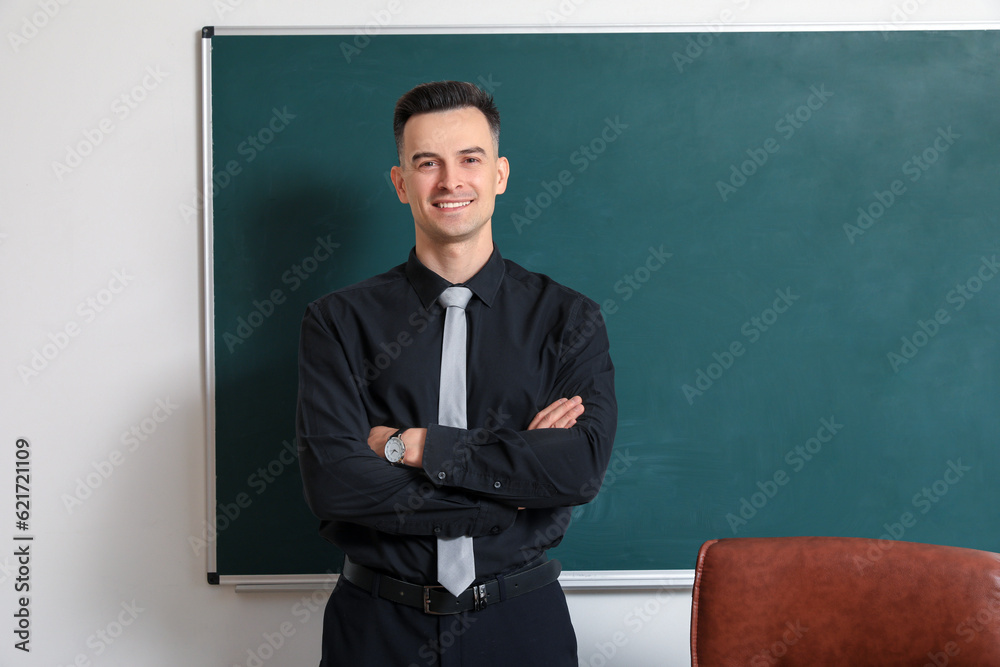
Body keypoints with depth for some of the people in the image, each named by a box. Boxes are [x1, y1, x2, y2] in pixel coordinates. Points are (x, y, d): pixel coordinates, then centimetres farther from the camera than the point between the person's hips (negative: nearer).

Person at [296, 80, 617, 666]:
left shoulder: (569, 319, -2)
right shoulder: (340, 322, -4)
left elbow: (583, 468, -16)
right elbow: (332, 481, -15)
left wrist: (410, 445, -17)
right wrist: (515, 488, -16)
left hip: (521, 620, 1)